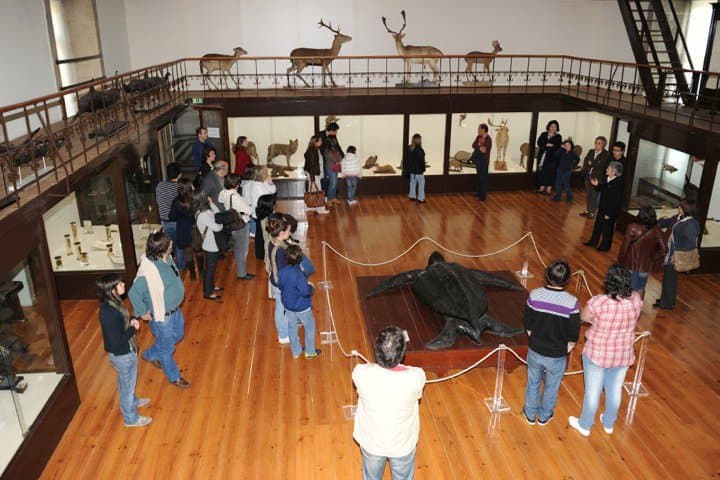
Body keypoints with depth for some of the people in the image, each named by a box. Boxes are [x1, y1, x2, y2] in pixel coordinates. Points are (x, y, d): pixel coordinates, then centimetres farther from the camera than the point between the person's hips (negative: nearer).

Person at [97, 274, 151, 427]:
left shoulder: (111, 304, -7)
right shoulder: (109, 313, -35)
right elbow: (116, 341, -31)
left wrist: (131, 320, -5)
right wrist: (133, 328, -20)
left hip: (125, 351, 9)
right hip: (122, 354, -9)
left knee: (125, 382, 32)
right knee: (127, 384, 13)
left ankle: (132, 401, 57)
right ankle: (131, 418, 35)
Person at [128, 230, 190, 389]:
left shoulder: (166, 258, -9)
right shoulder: (148, 270, -34)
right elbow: (134, 293, -25)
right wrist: (142, 313, -13)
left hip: (175, 309, 8)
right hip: (162, 316, -8)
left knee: (178, 335, 29)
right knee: (167, 347, 14)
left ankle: (150, 355, 51)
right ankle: (174, 377, 38)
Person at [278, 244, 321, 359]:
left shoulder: (282, 271, -13)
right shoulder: (299, 274, -32)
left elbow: (280, 286, 1)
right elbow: (304, 291, -30)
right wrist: (311, 287, -11)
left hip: (288, 305, 5)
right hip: (302, 307, -5)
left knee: (292, 328, 22)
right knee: (310, 327, 18)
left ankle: (296, 351, 39)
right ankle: (310, 351, 32)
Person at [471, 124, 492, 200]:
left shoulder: (488, 139, -18)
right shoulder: (478, 137, 5)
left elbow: (485, 150, -23)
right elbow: (473, 145, -4)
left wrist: (477, 147, -12)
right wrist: (479, 148, -21)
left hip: (484, 161, -8)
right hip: (478, 160, 8)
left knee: (483, 178, -1)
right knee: (479, 177, 16)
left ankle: (483, 195, 7)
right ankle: (479, 193, 27)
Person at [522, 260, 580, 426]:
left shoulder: (534, 295, -18)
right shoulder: (571, 302, -24)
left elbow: (528, 325, -5)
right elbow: (574, 333, -14)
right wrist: (567, 347, 6)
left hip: (535, 351, 1)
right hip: (557, 356, -1)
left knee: (533, 383, 25)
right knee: (551, 387, 24)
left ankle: (530, 414, 44)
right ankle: (544, 416, 46)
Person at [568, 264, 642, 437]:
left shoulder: (599, 302, -31)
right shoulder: (636, 299, -16)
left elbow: (583, 317, -12)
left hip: (597, 355, -4)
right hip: (624, 356, 4)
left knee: (592, 391, 16)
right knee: (615, 389, 24)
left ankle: (584, 425, 38)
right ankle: (608, 424, 47)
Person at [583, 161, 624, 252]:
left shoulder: (618, 184, -27)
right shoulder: (609, 180, -2)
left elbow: (617, 202, -24)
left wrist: (609, 214, -21)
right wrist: (597, 185, 4)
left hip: (610, 212, -8)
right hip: (602, 208, 8)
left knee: (607, 229, 10)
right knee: (598, 225, 22)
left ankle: (605, 246, 27)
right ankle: (593, 241, 39)